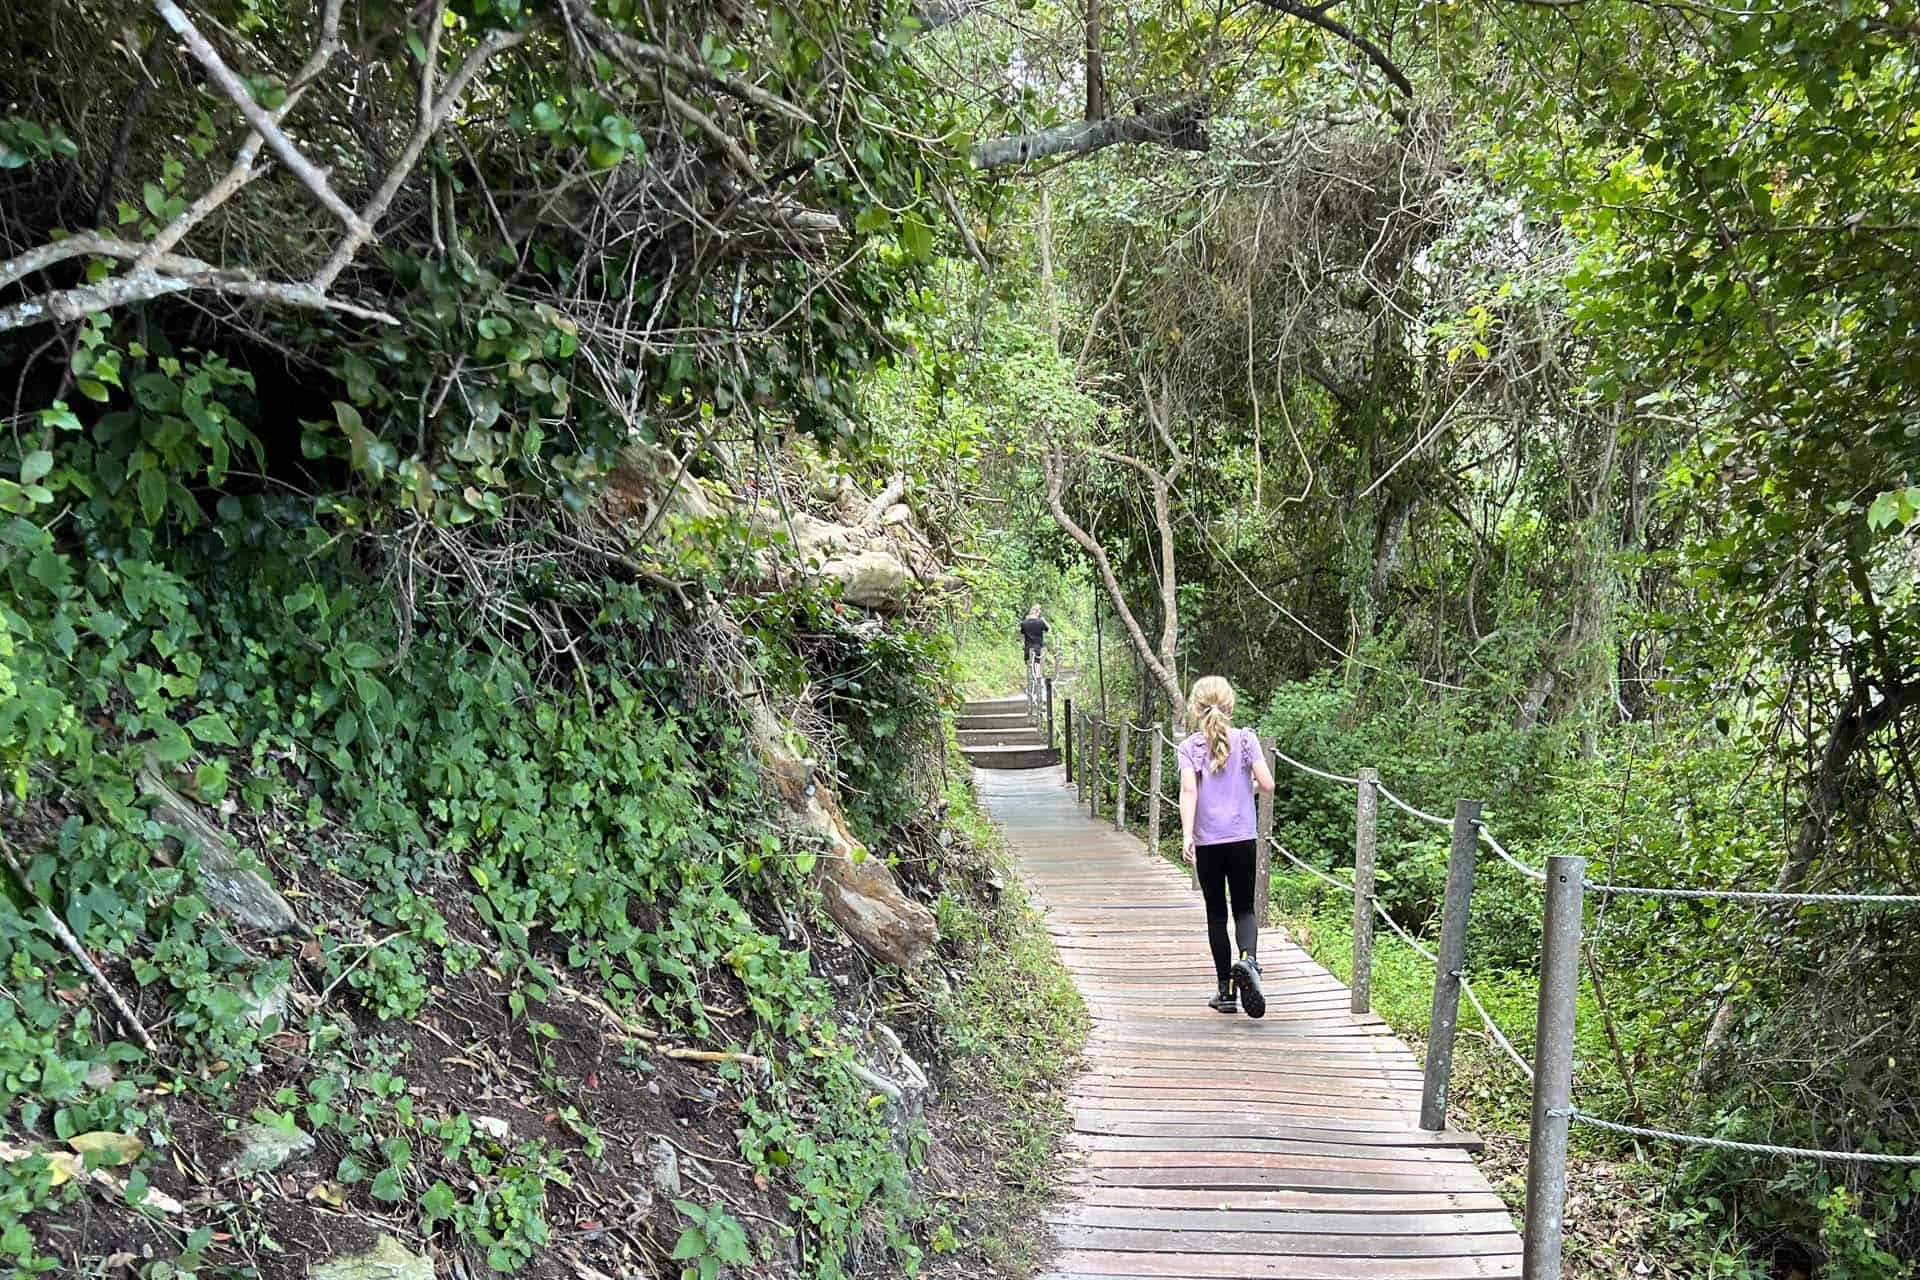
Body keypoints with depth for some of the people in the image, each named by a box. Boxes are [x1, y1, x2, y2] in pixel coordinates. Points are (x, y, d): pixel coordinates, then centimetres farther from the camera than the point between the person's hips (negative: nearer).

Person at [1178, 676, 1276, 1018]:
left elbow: (1189, 790, -14)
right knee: (1245, 908, 11)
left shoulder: (1191, 747, -2)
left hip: (1207, 841, 0)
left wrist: (1187, 835, -18)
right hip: (1242, 839, 0)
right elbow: (1267, 784, -6)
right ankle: (1248, 959, -20)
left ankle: (1226, 991, 13)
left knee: (1216, 914, 10)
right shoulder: (1245, 740, 0)